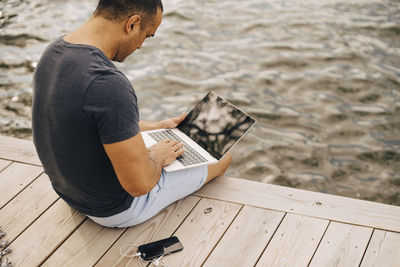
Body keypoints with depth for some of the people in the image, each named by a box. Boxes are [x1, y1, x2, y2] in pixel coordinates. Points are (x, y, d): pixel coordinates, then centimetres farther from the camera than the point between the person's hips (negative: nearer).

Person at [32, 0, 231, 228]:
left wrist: (157, 127, 16)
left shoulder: (54, 52, -7)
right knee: (224, 156, 14)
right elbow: (139, 183, -32)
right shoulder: (109, 85, -37)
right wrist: (156, 156, -10)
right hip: (117, 209, -8)